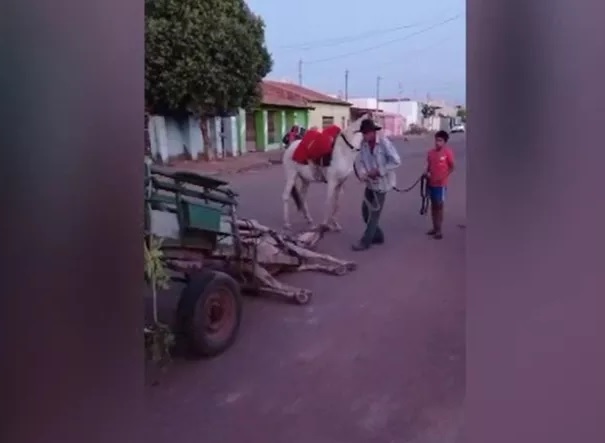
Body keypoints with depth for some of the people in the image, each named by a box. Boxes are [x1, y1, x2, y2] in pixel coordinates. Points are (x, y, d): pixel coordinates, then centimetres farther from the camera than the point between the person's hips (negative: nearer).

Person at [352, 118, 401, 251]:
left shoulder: (384, 142, -18)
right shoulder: (363, 144, -2)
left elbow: (396, 161, -19)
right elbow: (360, 161, -3)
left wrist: (379, 171, -23)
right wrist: (363, 174, -23)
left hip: (381, 184, -7)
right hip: (370, 183, 7)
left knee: (374, 213, 1)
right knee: (365, 211, 13)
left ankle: (365, 241, 12)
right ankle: (378, 236, 30)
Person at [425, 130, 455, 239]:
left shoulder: (448, 152, -10)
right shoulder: (431, 152, 5)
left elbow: (451, 168, -6)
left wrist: (443, 177, -17)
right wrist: (427, 173, -5)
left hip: (441, 184, -5)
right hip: (431, 183, 5)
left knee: (439, 205, -1)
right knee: (433, 205, 12)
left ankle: (439, 230, 6)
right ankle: (434, 228, 22)